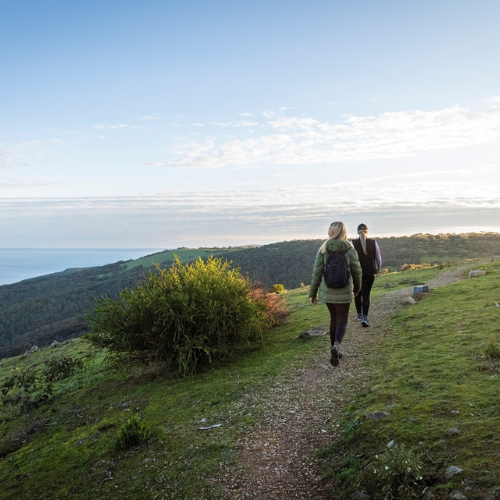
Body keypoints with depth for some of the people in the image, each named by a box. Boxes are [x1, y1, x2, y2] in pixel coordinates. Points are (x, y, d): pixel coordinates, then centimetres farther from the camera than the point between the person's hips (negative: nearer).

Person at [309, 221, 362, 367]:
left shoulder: (323, 249, -7)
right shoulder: (350, 250, -8)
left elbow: (317, 272, -7)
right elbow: (356, 272, 0)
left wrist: (312, 293, 1)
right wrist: (357, 288, 19)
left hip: (327, 291, 2)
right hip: (343, 292, -2)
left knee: (334, 318, 22)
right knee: (342, 322, 7)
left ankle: (334, 350, 27)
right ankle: (336, 347, -21)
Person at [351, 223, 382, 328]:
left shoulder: (353, 243, -7)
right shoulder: (373, 243, -2)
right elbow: (378, 259, 4)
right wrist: (378, 269, 21)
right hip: (369, 273, 0)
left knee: (357, 293, 20)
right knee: (366, 295, 3)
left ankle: (359, 315, 35)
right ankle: (364, 318, -14)